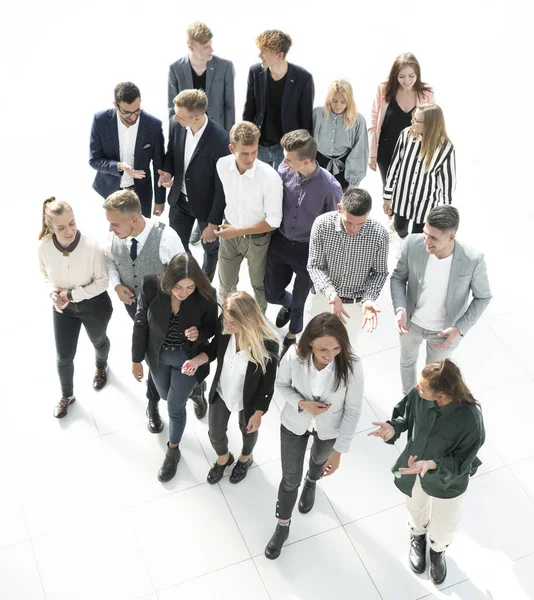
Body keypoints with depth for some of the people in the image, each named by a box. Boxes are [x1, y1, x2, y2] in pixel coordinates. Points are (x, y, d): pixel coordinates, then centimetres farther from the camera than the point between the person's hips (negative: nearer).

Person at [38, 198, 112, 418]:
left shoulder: (93, 248, -33)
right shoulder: (43, 246, -22)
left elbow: (102, 283, -20)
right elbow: (46, 274, 0)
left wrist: (72, 294, -23)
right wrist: (53, 291, -19)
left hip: (94, 305, -2)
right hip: (63, 307, 2)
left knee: (98, 341, 28)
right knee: (64, 356, 14)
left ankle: (101, 367, 65)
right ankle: (66, 395, 44)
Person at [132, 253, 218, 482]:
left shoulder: (205, 295, -30)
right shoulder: (151, 286, -28)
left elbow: (211, 328, -11)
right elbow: (141, 324, -13)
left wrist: (199, 335, -35)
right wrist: (137, 359, -4)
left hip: (188, 358, -2)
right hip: (158, 355, 2)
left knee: (175, 405, 10)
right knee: (167, 397, 26)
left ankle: (173, 450, 38)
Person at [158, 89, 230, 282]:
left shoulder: (219, 140, -33)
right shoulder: (176, 125, -17)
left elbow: (222, 187, -23)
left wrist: (213, 223, -17)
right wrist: (167, 172, -16)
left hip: (206, 203, -4)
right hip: (179, 198, 4)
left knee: (210, 246, 22)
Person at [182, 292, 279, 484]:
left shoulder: (267, 344, -37)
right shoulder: (224, 327, -26)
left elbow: (267, 384, -22)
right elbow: (214, 349, -3)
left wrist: (258, 413, -12)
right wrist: (196, 361, -23)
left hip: (248, 399, -3)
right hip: (221, 392, 3)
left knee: (248, 430, 29)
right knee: (215, 434, 23)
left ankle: (246, 458, 64)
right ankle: (223, 458, 59)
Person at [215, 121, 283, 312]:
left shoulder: (270, 178, -31)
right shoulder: (222, 165, -18)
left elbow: (273, 221, -22)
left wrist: (238, 231, -21)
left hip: (257, 238, -3)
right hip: (229, 232, 3)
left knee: (259, 283, 22)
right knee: (226, 283, 22)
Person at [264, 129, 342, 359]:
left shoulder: (329, 187, -26)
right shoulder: (284, 170, -17)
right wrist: (271, 233, 10)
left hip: (308, 250, -3)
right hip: (280, 242, 3)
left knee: (298, 301, 16)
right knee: (271, 294, 16)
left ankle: (292, 336, 46)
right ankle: (288, 304, 54)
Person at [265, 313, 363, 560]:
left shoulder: (351, 366, -34)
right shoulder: (294, 355, -31)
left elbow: (353, 411, -21)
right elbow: (281, 384, -9)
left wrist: (338, 451, -18)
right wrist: (302, 404, -28)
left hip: (329, 429, 0)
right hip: (294, 424, 0)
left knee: (319, 460, 32)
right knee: (290, 478, 16)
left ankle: (311, 483, 69)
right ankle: (282, 525, 44)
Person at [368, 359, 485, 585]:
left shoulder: (471, 421, -41)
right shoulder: (419, 394, -29)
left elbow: (461, 463, -27)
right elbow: (405, 412, -7)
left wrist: (432, 464, -43)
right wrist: (394, 427, -27)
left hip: (448, 481, -3)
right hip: (414, 468, 3)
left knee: (443, 526, 27)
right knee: (416, 509, 34)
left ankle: (438, 551, 63)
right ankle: (418, 536, 68)